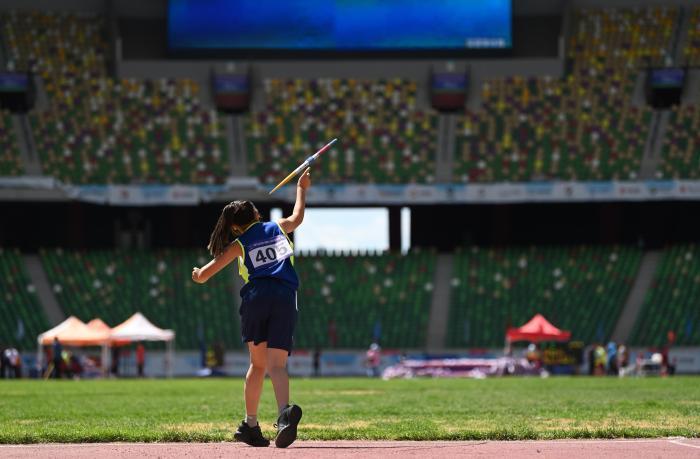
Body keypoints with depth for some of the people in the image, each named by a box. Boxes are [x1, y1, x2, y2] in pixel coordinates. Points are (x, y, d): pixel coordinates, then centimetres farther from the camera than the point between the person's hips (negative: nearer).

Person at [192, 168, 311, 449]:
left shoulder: (239, 244, 12)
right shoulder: (278, 228, 19)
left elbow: (202, 276, 14)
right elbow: (297, 217, 44)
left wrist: (198, 274, 38)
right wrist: (301, 188, 58)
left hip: (256, 297, -1)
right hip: (285, 299, 1)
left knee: (258, 363, 15)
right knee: (276, 365, -8)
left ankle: (250, 425, 15)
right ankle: (285, 412, -36)